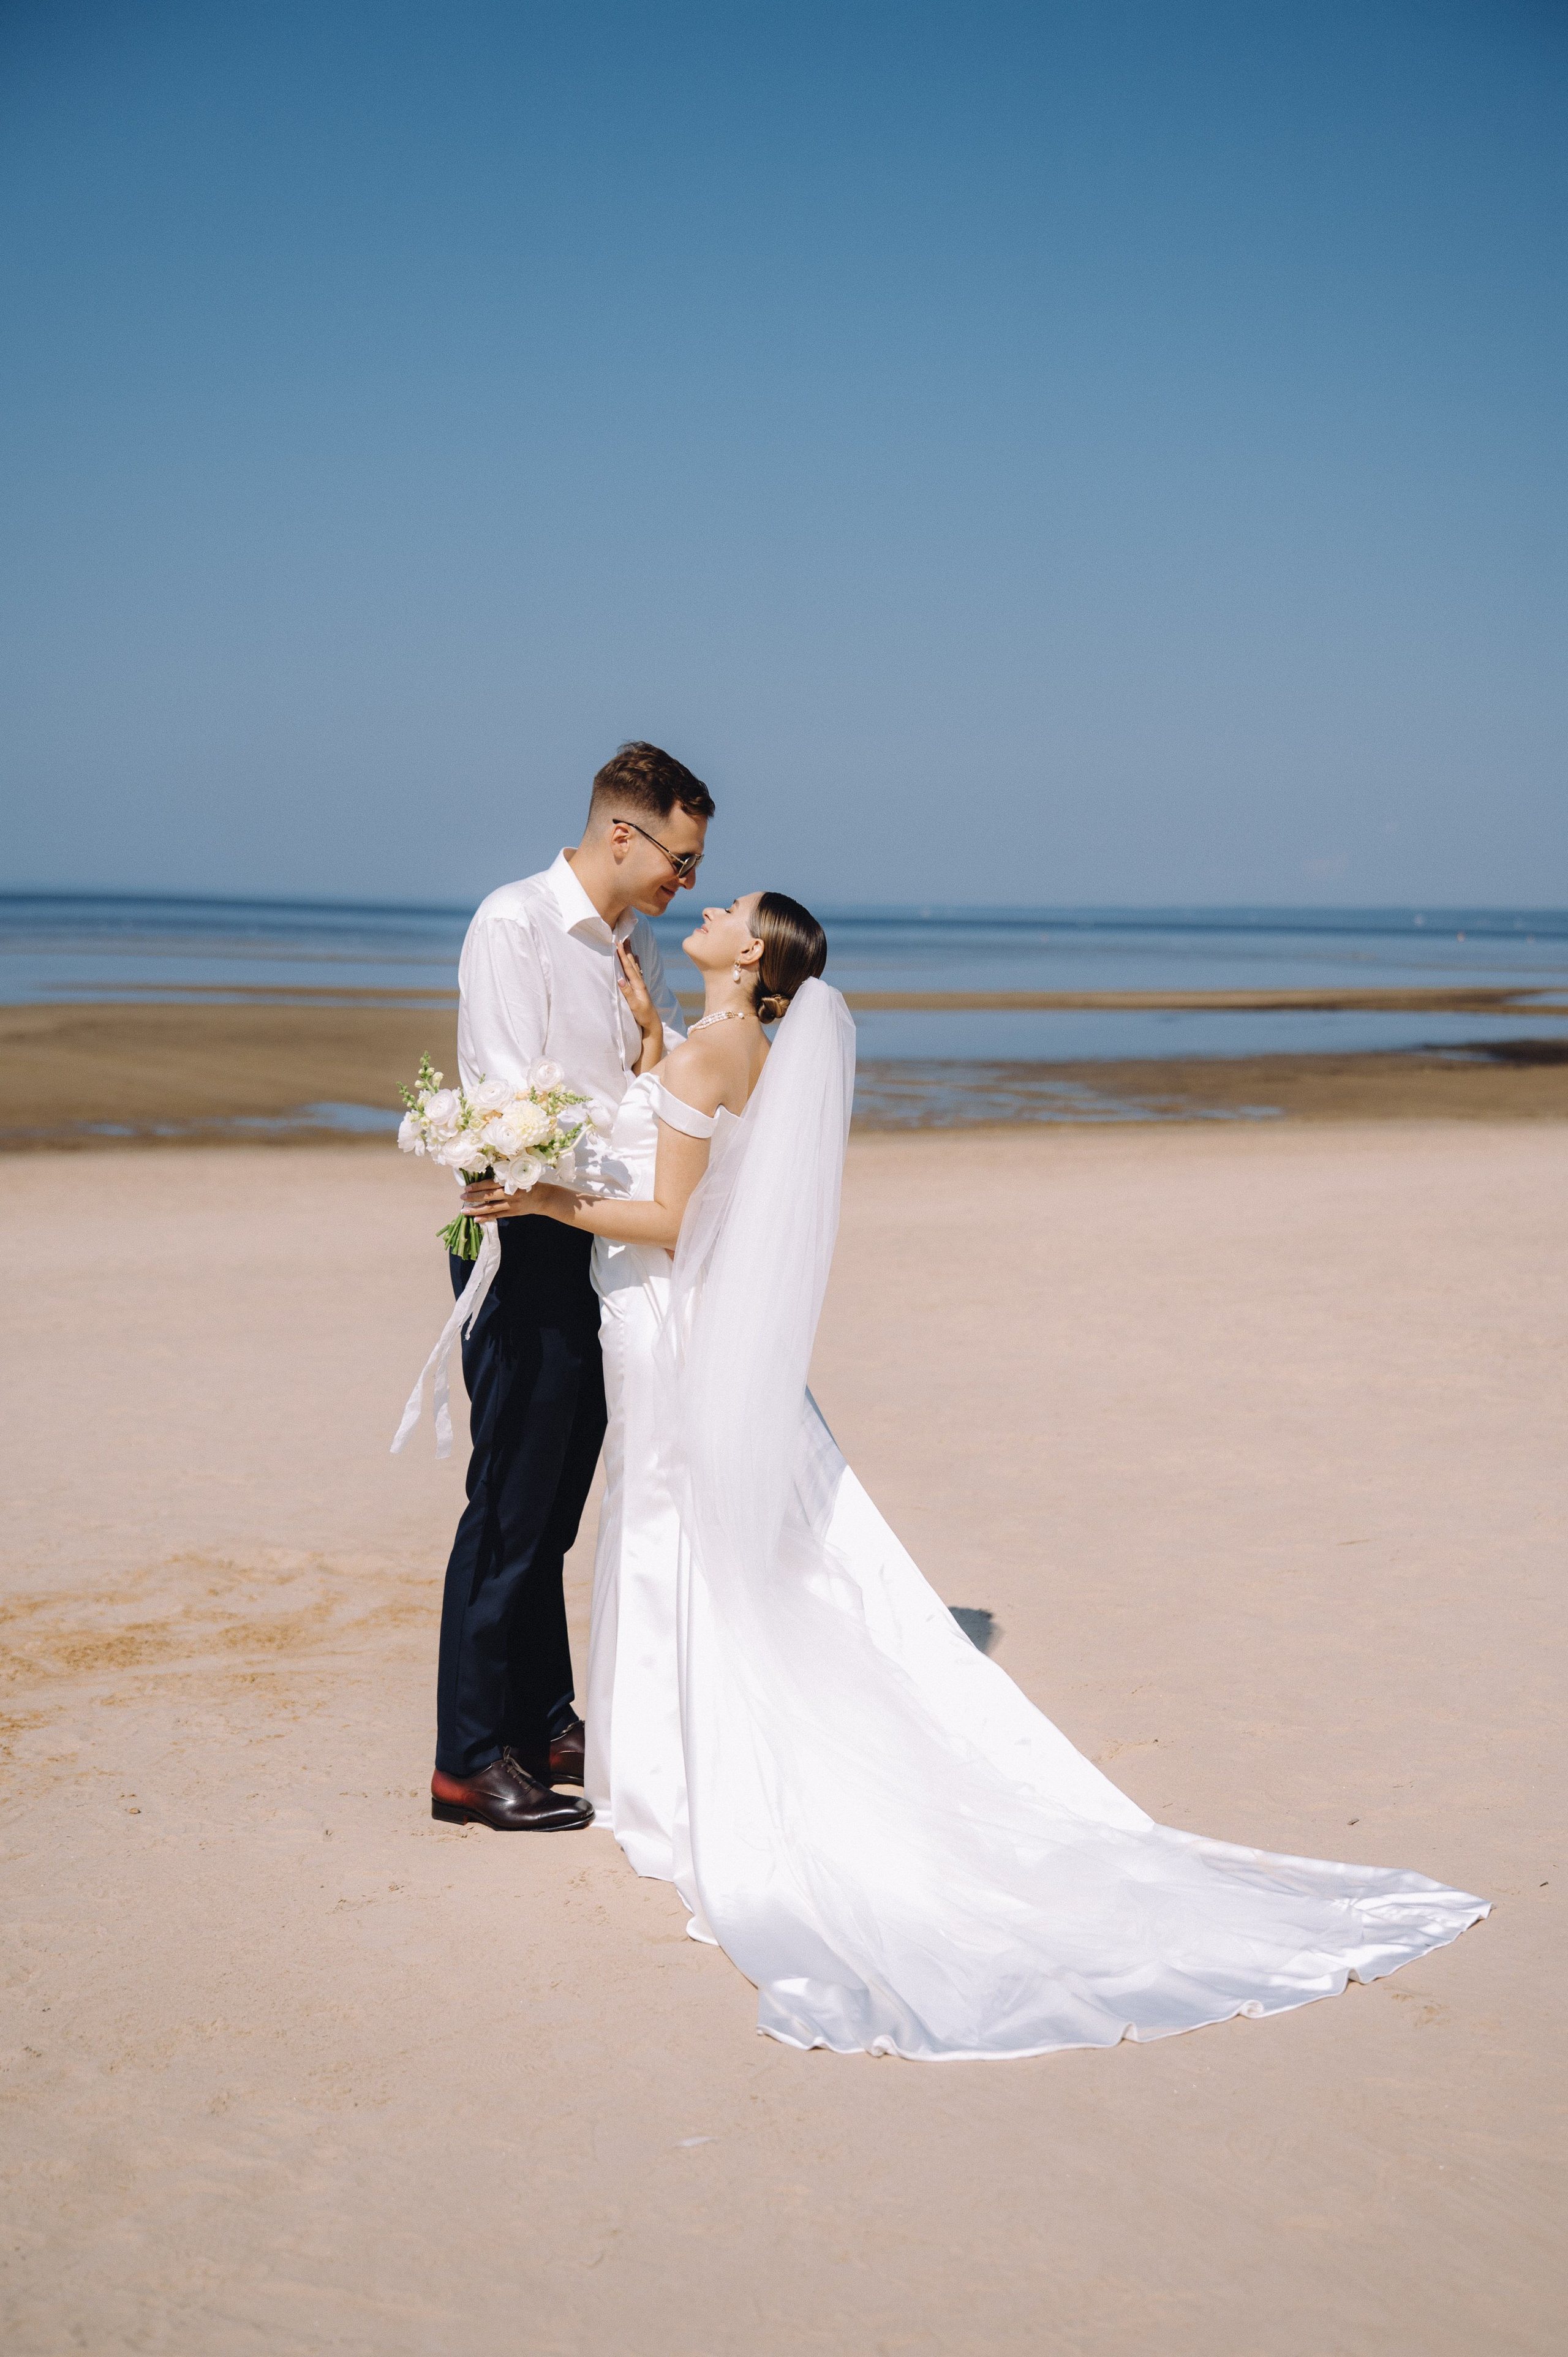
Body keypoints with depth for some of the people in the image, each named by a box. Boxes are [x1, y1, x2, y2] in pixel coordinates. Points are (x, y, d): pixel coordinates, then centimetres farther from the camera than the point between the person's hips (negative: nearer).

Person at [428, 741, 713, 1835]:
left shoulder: (637, 947, 14)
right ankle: (471, 1757, 3)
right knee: (511, 1497, -5)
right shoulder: (515, 922, -10)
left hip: (606, 1244, 8)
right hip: (531, 1240, -8)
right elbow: (510, 1099, -18)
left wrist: (655, 1037, -7)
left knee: (558, 1499, 14)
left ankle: (546, 1725, 24)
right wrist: (631, 1182, -15)